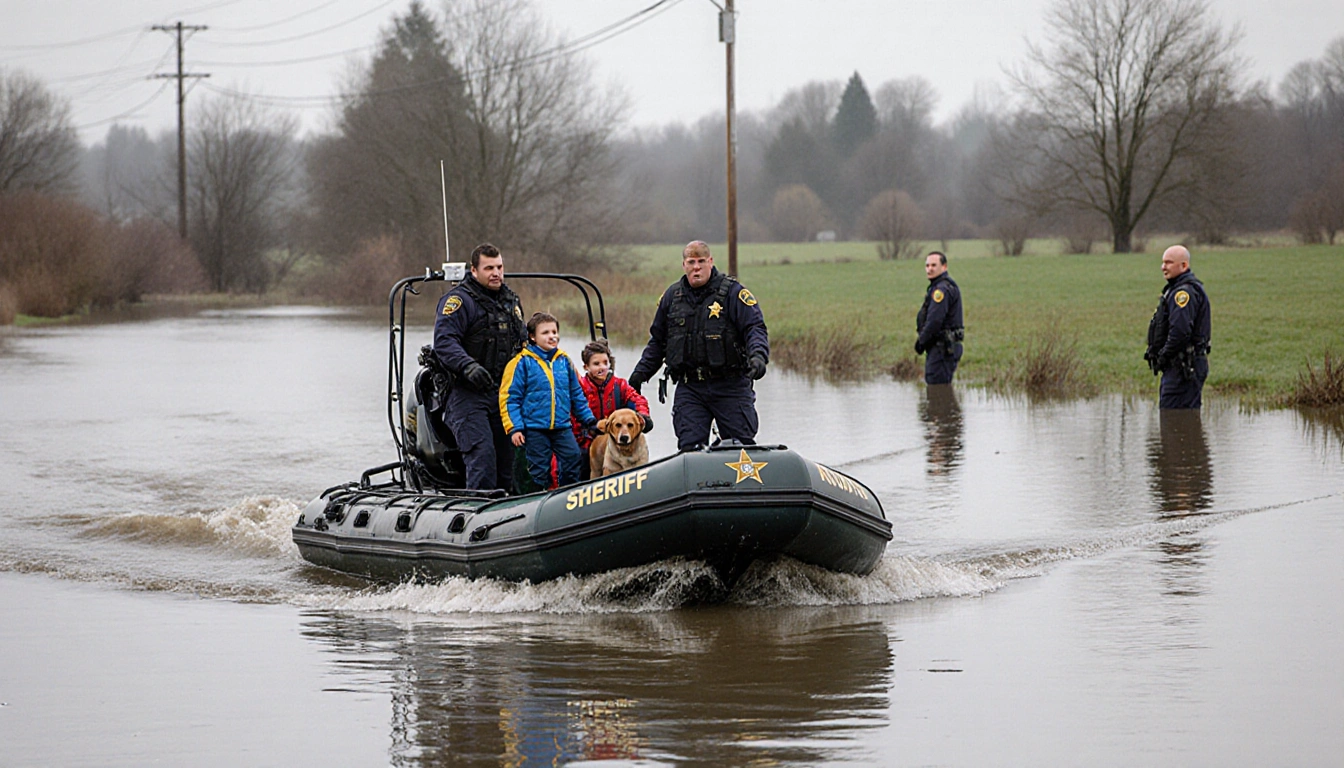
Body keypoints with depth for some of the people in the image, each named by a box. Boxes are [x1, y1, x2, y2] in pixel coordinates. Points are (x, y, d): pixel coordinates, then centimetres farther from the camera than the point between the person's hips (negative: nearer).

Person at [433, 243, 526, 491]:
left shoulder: (511, 300, 18)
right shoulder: (459, 300, -7)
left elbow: (522, 341, 30)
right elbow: (444, 342, -18)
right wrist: (468, 367, -32)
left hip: (504, 393, 7)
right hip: (467, 394, -7)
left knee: (508, 456, 5)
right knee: (482, 453, -17)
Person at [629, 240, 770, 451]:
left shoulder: (732, 292, -2)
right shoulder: (672, 296, 12)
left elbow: (755, 329, -9)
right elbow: (657, 340, 23)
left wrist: (758, 356, -27)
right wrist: (642, 371, 18)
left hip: (730, 386, -3)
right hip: (689, 388, 3)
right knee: (689, 447, -4)